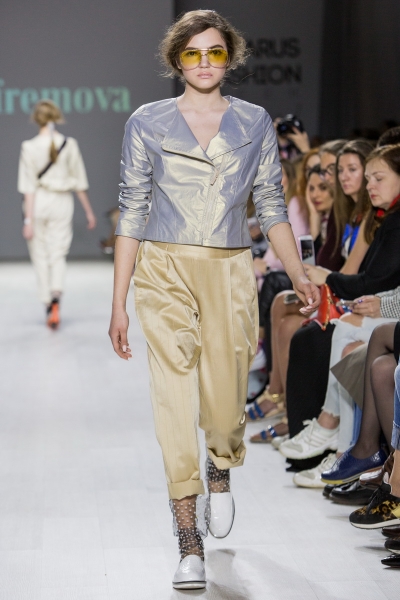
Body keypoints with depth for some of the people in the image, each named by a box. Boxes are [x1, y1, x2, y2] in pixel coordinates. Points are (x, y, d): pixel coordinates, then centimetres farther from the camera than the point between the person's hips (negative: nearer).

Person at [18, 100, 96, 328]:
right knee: (58, 254, 6)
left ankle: (49, 305, 18)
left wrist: (28, 220, -8)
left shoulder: (30, 147, -8)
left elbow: (29, 186, -9)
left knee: (41, 256, 13)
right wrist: (89, 211, 14)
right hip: (62, 201, 1)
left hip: (38, 201, -1)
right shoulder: (70, 145, -3)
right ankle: (56, 296, -19)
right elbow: (80, 183, 3)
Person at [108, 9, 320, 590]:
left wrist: (299, 276, 0)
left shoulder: (255, 123, 8)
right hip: (165, 271, -1)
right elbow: (131, 215, 4)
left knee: (225, 406, 1)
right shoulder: (147, 122, 3)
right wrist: (119, 303, 1)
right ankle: (190, 545, -2)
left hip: (230, 274, 1)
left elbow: (272, 207, 11)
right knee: (175, 403, -9)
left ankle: (221, 470, 39)